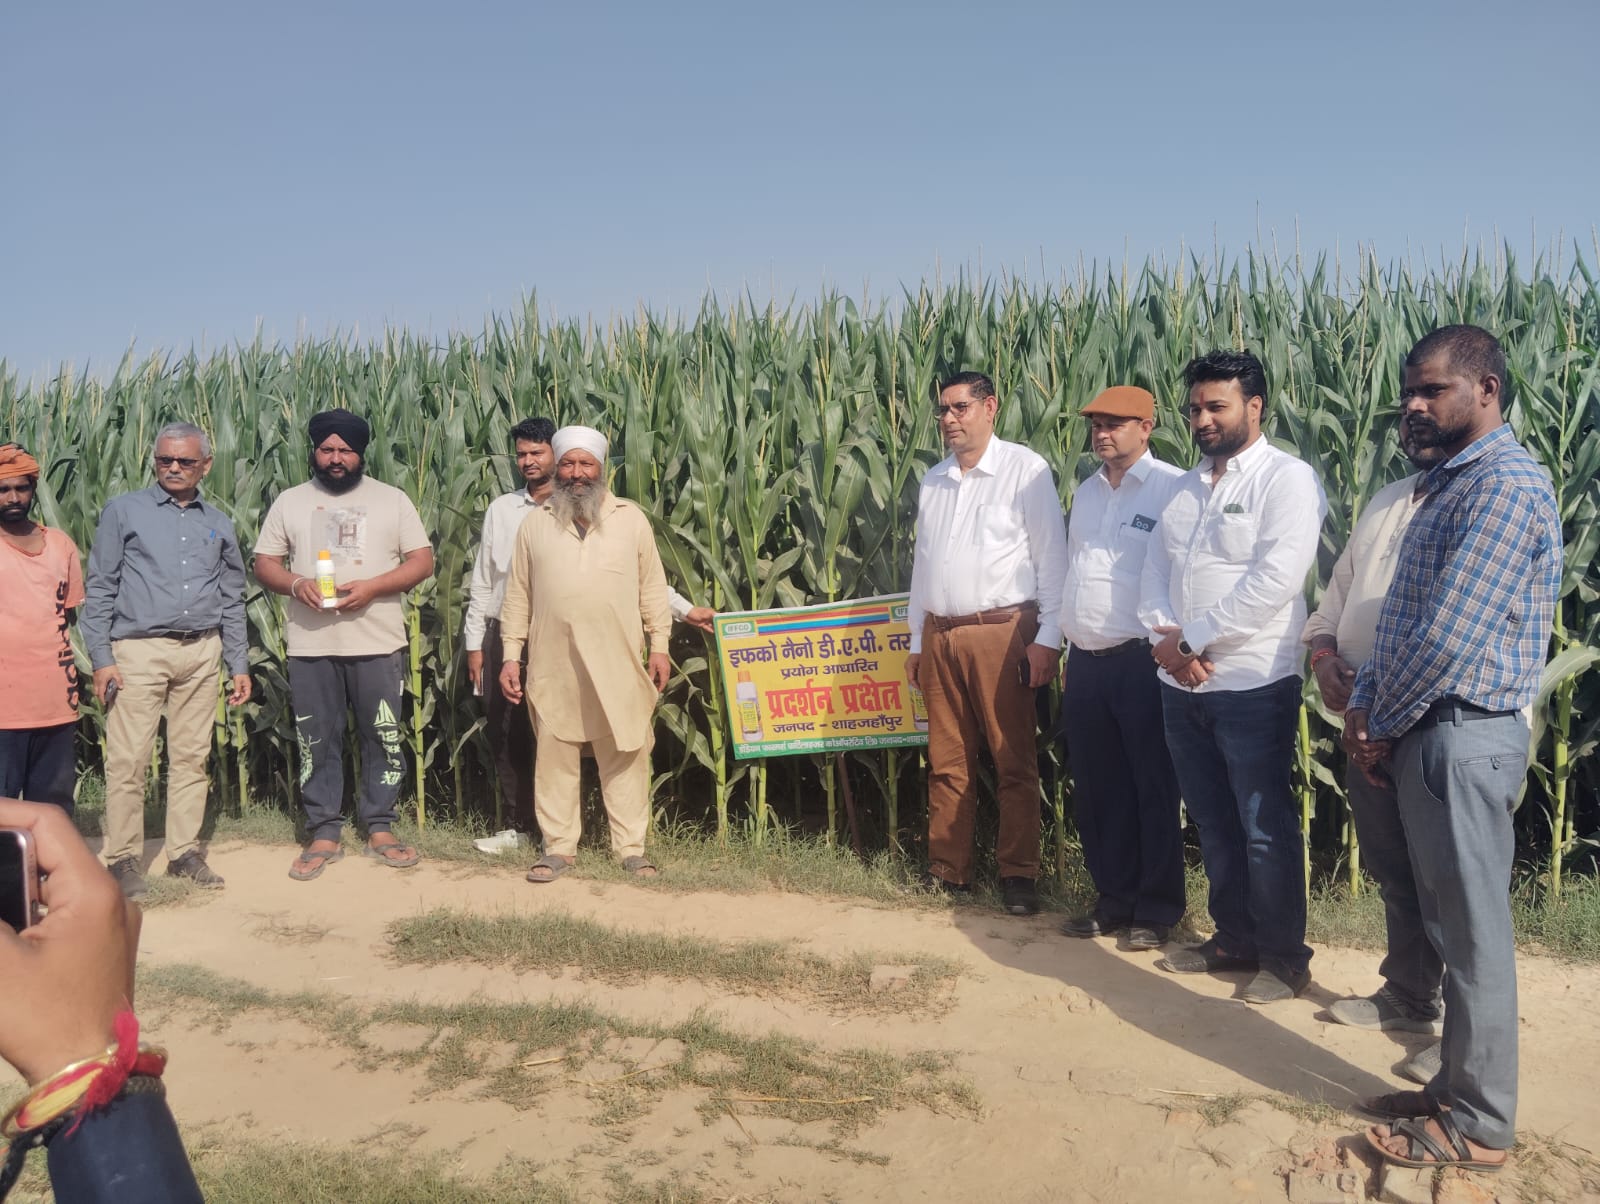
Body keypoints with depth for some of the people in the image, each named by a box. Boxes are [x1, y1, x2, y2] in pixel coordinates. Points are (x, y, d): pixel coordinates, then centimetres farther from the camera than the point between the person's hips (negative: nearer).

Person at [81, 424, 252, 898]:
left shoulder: (219, 525, 14)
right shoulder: (124, 511, 4)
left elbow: (232, 601, 16)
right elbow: (99, 589, 1)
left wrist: (239, 665, 11)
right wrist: (101, 659, -7)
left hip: (201, 651, 3)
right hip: (139, 650, -3)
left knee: (192, 757, 6)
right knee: (128, 759, -4)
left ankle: (184, 851, 14)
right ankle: (123, 858, 6)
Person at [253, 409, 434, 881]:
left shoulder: (392, 500, 5)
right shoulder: (290, 502, 10)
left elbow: (422, 561, 0)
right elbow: (264, 563, 10)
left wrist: (371, 586, -14)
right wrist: (295, 583, -12)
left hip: (377, 643, -1)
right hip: (310, 644, 1)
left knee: (383, 737, 4)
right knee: (316, 741, 6)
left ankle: (380, 828, 16)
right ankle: (324, 833, 16)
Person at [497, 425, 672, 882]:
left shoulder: (631, 519, 6)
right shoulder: (534, 524, 8)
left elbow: (652, 588, 6)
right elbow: (517, 596, 8)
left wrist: (660, 646, 1)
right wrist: (511, 656, 3)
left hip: (618, 664, -1)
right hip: (554, 665, 1)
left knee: (626, 755, 3)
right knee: (554, 757, 7)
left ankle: (631, 848, 13)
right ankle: (559, 847, 18)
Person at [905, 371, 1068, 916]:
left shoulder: (1026, 470, -3)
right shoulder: (932, 480, 14)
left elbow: (1052, 559, -5)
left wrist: (1047, 638, -10)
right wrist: (915, 642, 17)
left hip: (1002, 632, -5)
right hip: (940, 635, 5)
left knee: (1014, 762, -1)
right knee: (947, 762, 9)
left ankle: (1018, 875, 9)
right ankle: (948, 871, 18)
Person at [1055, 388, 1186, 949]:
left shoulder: (1173, 488, -8)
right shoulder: (1085, 492, 15)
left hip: (1142, 661, -7)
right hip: (1085, 663, 7)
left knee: (1154, 791, 4)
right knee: (1097, 790, 12)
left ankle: (1156, 910, 15)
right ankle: (1114, 899, 25)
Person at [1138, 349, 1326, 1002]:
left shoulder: (1287, 478, -8)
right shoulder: (1186, 485, 13)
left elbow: (1276, 579, -19)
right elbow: (1155, 568, 11)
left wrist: (1191, 639, -16)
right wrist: (1164, 637, -8)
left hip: (1253, 684, -7)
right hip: (1181, 684, 7)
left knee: (1266, 828, 2)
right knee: (1213, 823, 16)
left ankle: (1284, 957, 17)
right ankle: (1234, 937, 30)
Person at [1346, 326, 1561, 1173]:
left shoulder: (1507, 485, -17)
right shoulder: (1453, 483, 15)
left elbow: (1449, 636, -22)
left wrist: (1382, 726, -10)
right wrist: (1365, 706, 3)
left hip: (1463, 738, -10)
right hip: (1423, 733, 10)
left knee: (1473, 936, 1)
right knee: (1448, 926, 17)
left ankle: (1479, 1126, 14)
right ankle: (1456, 1089, 30)